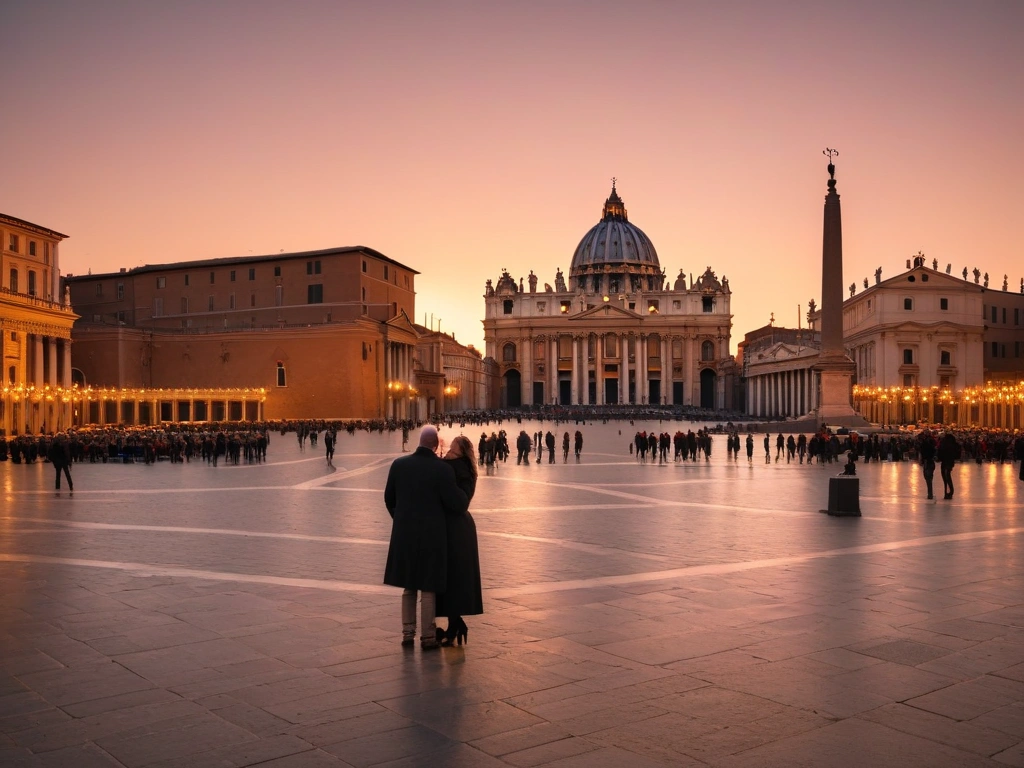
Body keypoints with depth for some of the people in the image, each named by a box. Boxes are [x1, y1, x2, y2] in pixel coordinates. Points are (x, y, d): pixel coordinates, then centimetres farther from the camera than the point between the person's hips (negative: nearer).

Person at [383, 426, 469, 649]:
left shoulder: (399, 464, -2)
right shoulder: (442, 469, -15)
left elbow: (389, 498, 7)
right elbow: (457, 503, -13)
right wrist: (465, 501, 11)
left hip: (404, 533, 4)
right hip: (431, 534, -4)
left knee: (408, 586, 17)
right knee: (428, 589, 7)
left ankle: (408, 633, 22)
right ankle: (427, 637, 13)